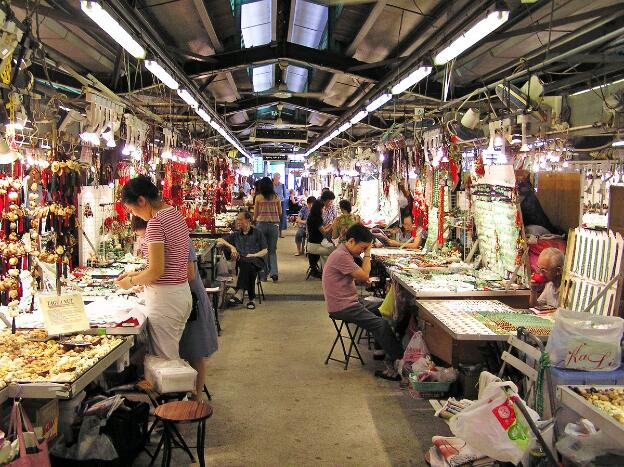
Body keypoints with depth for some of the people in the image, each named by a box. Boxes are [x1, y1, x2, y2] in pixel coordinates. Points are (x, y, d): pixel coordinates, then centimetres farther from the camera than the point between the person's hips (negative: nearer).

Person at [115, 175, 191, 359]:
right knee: (174, 356, 18)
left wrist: (131, 281, -3)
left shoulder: (156, 222, -18)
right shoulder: (176, 214, 10)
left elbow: (156, 271, -20)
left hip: (165, 297, -9)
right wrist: (137, 274, 14)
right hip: (182, 293, 9)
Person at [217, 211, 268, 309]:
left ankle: (239, 293, -46)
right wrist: (231, 246, -1)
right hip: (241, 261, 2)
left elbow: (265, 251, 8)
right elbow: (220, 240, 17)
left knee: (247, 263, -39)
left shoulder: (257, 233, 14)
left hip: (256, 260, -2)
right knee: (249, 267, -36)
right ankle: (251, 299, -36)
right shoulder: (236, 234, 24)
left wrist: (253, 255, -10)